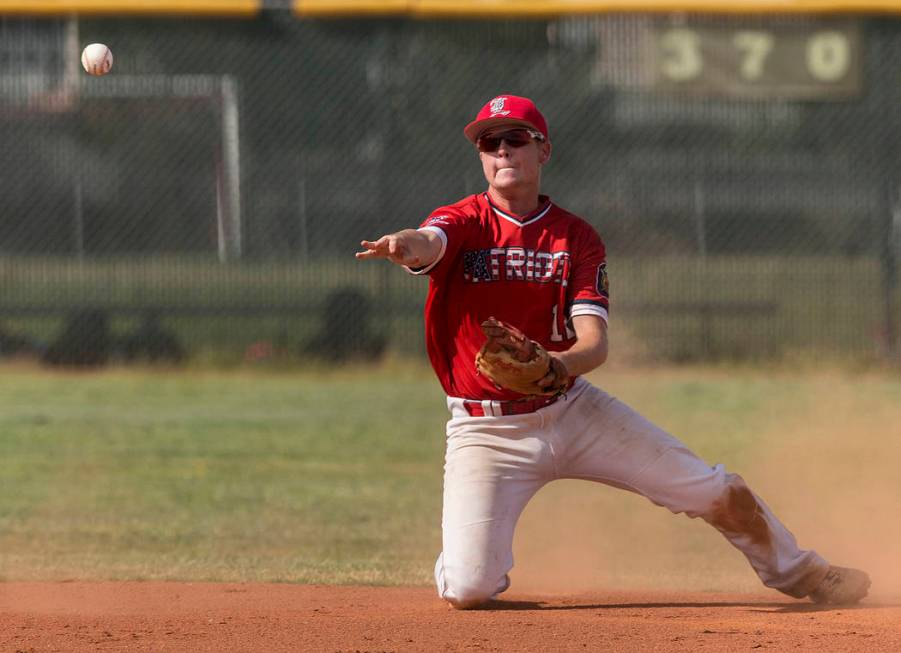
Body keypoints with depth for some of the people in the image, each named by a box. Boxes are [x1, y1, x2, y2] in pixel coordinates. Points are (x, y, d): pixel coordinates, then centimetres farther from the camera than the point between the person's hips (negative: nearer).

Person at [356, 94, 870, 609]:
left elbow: (595, 343, -11)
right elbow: (427, 245, -34)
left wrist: (559, 365, -36)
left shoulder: (577, 237, 0)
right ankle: (486, 559, 19)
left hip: (572, 408, 3)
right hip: (486, 428, -3)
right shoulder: (464, 222, -8)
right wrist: (402, 247, -60)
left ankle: (798, 571, 32)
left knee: (721, 494, 3)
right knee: (467, 591, -19)